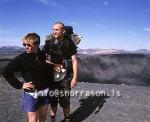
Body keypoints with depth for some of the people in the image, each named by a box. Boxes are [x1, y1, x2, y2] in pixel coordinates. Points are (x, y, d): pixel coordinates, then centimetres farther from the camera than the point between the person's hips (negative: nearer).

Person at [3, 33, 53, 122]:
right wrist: (20, 85, -10)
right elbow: (7, 72, -8)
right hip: (31, 93, -3)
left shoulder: (44, 55, -2)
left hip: (45, 92, 3)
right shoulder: (21, 58, -12)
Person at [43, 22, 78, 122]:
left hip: (65, 77, -2)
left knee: (65, 101, 6)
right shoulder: (49, 42, 0)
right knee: (53, 100, 14)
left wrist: (75, 77, -10)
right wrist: (53, 65, -15)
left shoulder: (69, 43, -6)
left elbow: (74, 60, -6)